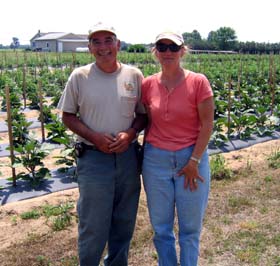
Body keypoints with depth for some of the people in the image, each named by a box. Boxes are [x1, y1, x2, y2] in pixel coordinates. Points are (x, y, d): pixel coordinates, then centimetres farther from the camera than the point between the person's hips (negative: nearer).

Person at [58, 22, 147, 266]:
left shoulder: (134, 75, 1)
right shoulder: (79, 76, -4)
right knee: (93, 225, 5)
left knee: (125, 222, 17)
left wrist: (130, 133, -13)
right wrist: (94, 137, -14)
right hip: (93, 159, -2)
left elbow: (143, 114, 8)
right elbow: (68, 116, 2)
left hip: (128, 157, 3)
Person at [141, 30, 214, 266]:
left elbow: (207, 124, -8)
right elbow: (148, 122, 9)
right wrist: (145, 153, 6)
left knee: (191, 227, 11)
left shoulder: (198, 82, -9)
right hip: (156, 160, 3)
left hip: (192, 158, -2)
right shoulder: (148, 84, 1)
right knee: (161, 227, 15)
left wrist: (195, 161, -11)